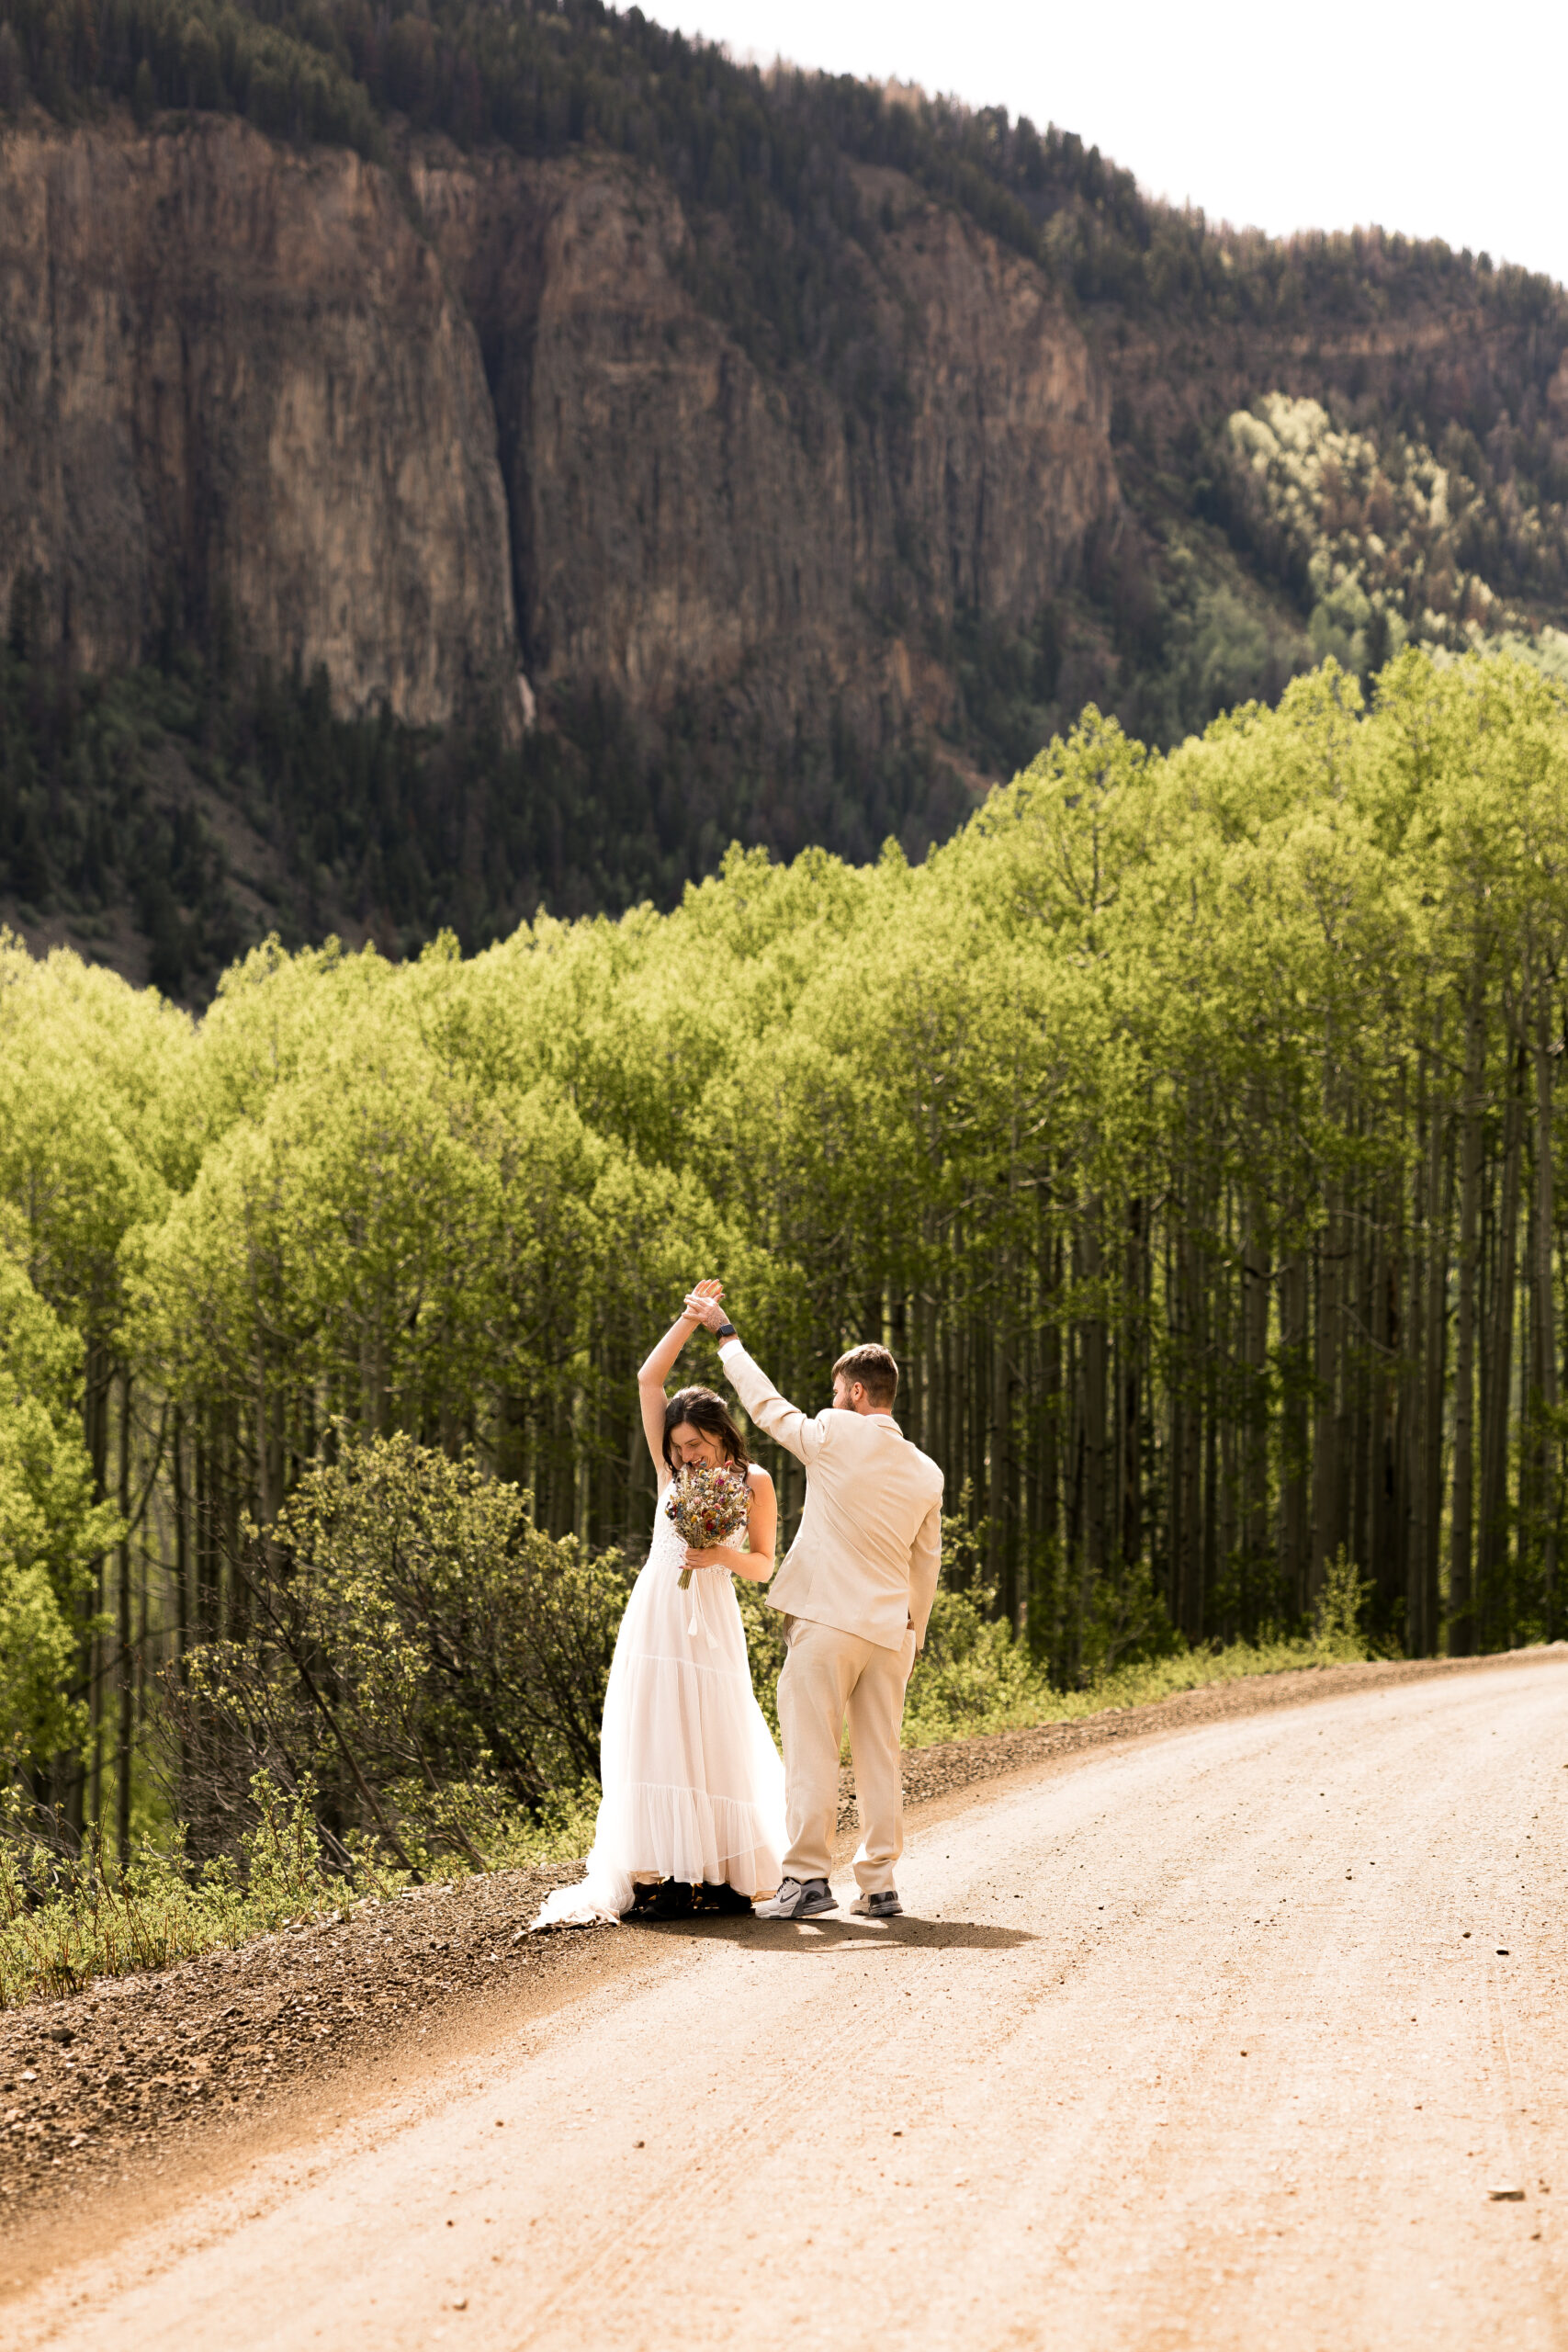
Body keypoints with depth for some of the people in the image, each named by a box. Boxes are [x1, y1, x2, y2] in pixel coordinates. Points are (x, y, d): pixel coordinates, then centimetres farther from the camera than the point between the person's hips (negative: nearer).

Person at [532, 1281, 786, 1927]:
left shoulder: (754, 1481, 2)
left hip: (711, 1618, -2)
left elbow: (764, 1566, 5)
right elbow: (648, 1379, 0)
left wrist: (721, 1555, -15)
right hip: (656, 1613, 2)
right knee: (653, 1742, -4)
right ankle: (660, 1872, -6)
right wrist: (688, 1319, -4)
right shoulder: (671, 1469, 6)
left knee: (712, 1741, -2)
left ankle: (718, 1873, 2)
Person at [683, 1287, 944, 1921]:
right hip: (891, 1629, 5)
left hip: (827, 1619, -5)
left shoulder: (835, 1435, -6)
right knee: (880, 1757, 8)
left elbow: (768, 1404, 7)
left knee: (812, 1750, -3)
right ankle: (879, 1884, 8)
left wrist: (723, 1333, 19)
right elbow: (927, 1563, 15)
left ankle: (808, 1877, -5)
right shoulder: (927, 1473, 9)